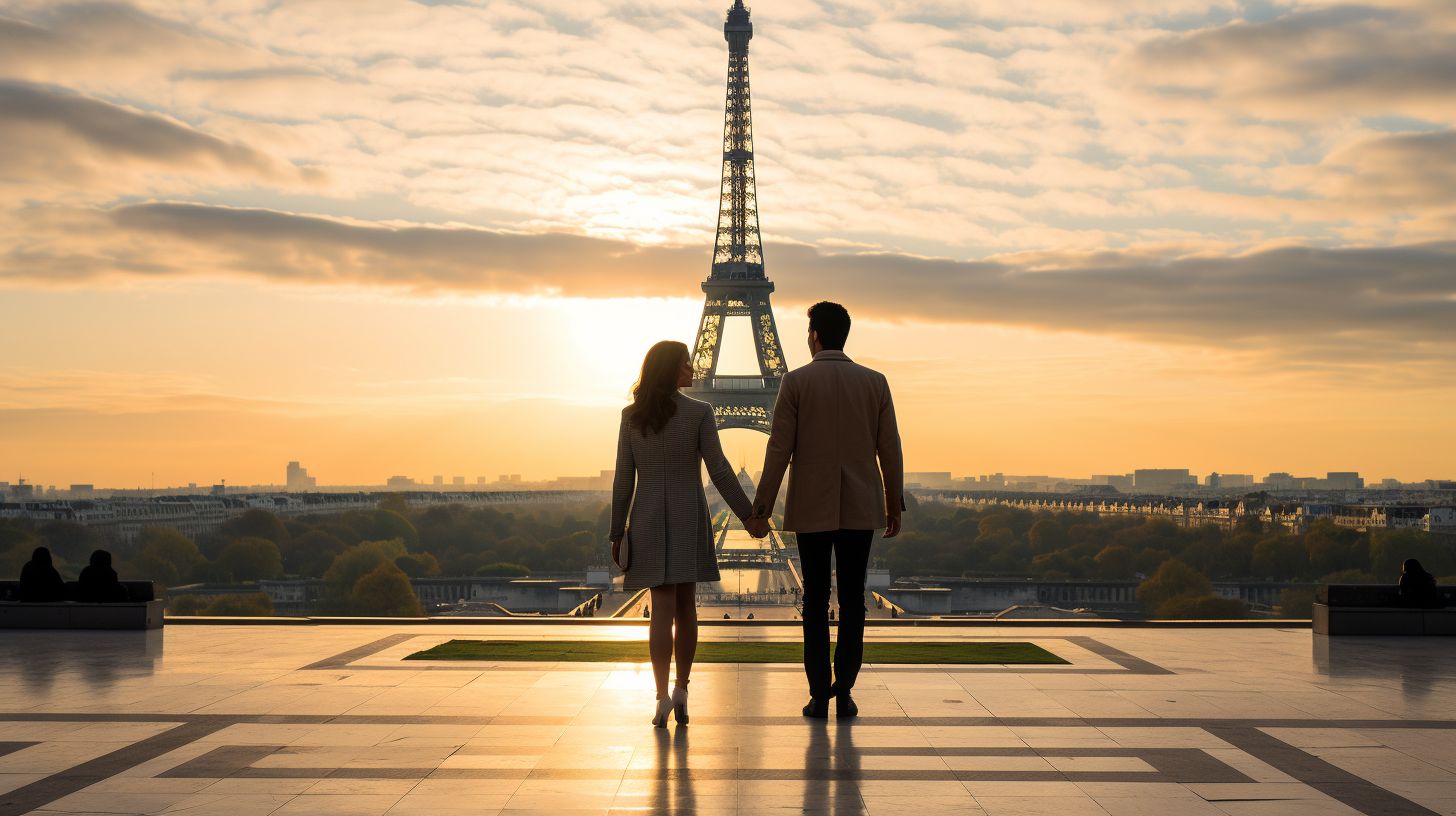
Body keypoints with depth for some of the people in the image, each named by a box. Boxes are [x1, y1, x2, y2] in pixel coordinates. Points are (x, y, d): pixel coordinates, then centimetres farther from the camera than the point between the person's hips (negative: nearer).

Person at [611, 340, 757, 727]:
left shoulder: (631, 415, -1)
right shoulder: (700, 412, -8)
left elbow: (624, 478, -1)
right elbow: (719, 471, -9)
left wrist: (617, 534, 4)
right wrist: (748, 515, -1)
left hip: (648, 520, 1)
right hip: (688, 518, -1)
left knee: (663, 609, 1)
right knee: (686, 606, 13)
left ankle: (663, 698, -12)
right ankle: (681, 691, 9)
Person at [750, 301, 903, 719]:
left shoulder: (796, 381, -5)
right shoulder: (875, 382, 2)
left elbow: (779, 449, -7)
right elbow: (890, 450, 3)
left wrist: (761, 508, -2)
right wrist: (895, 505, 12)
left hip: (812, 508, -2)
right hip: (860, 508, 2)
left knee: (816, 601, 5)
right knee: (851, 599, 7)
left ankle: (819, 696, 5)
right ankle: (844, 693, 6)